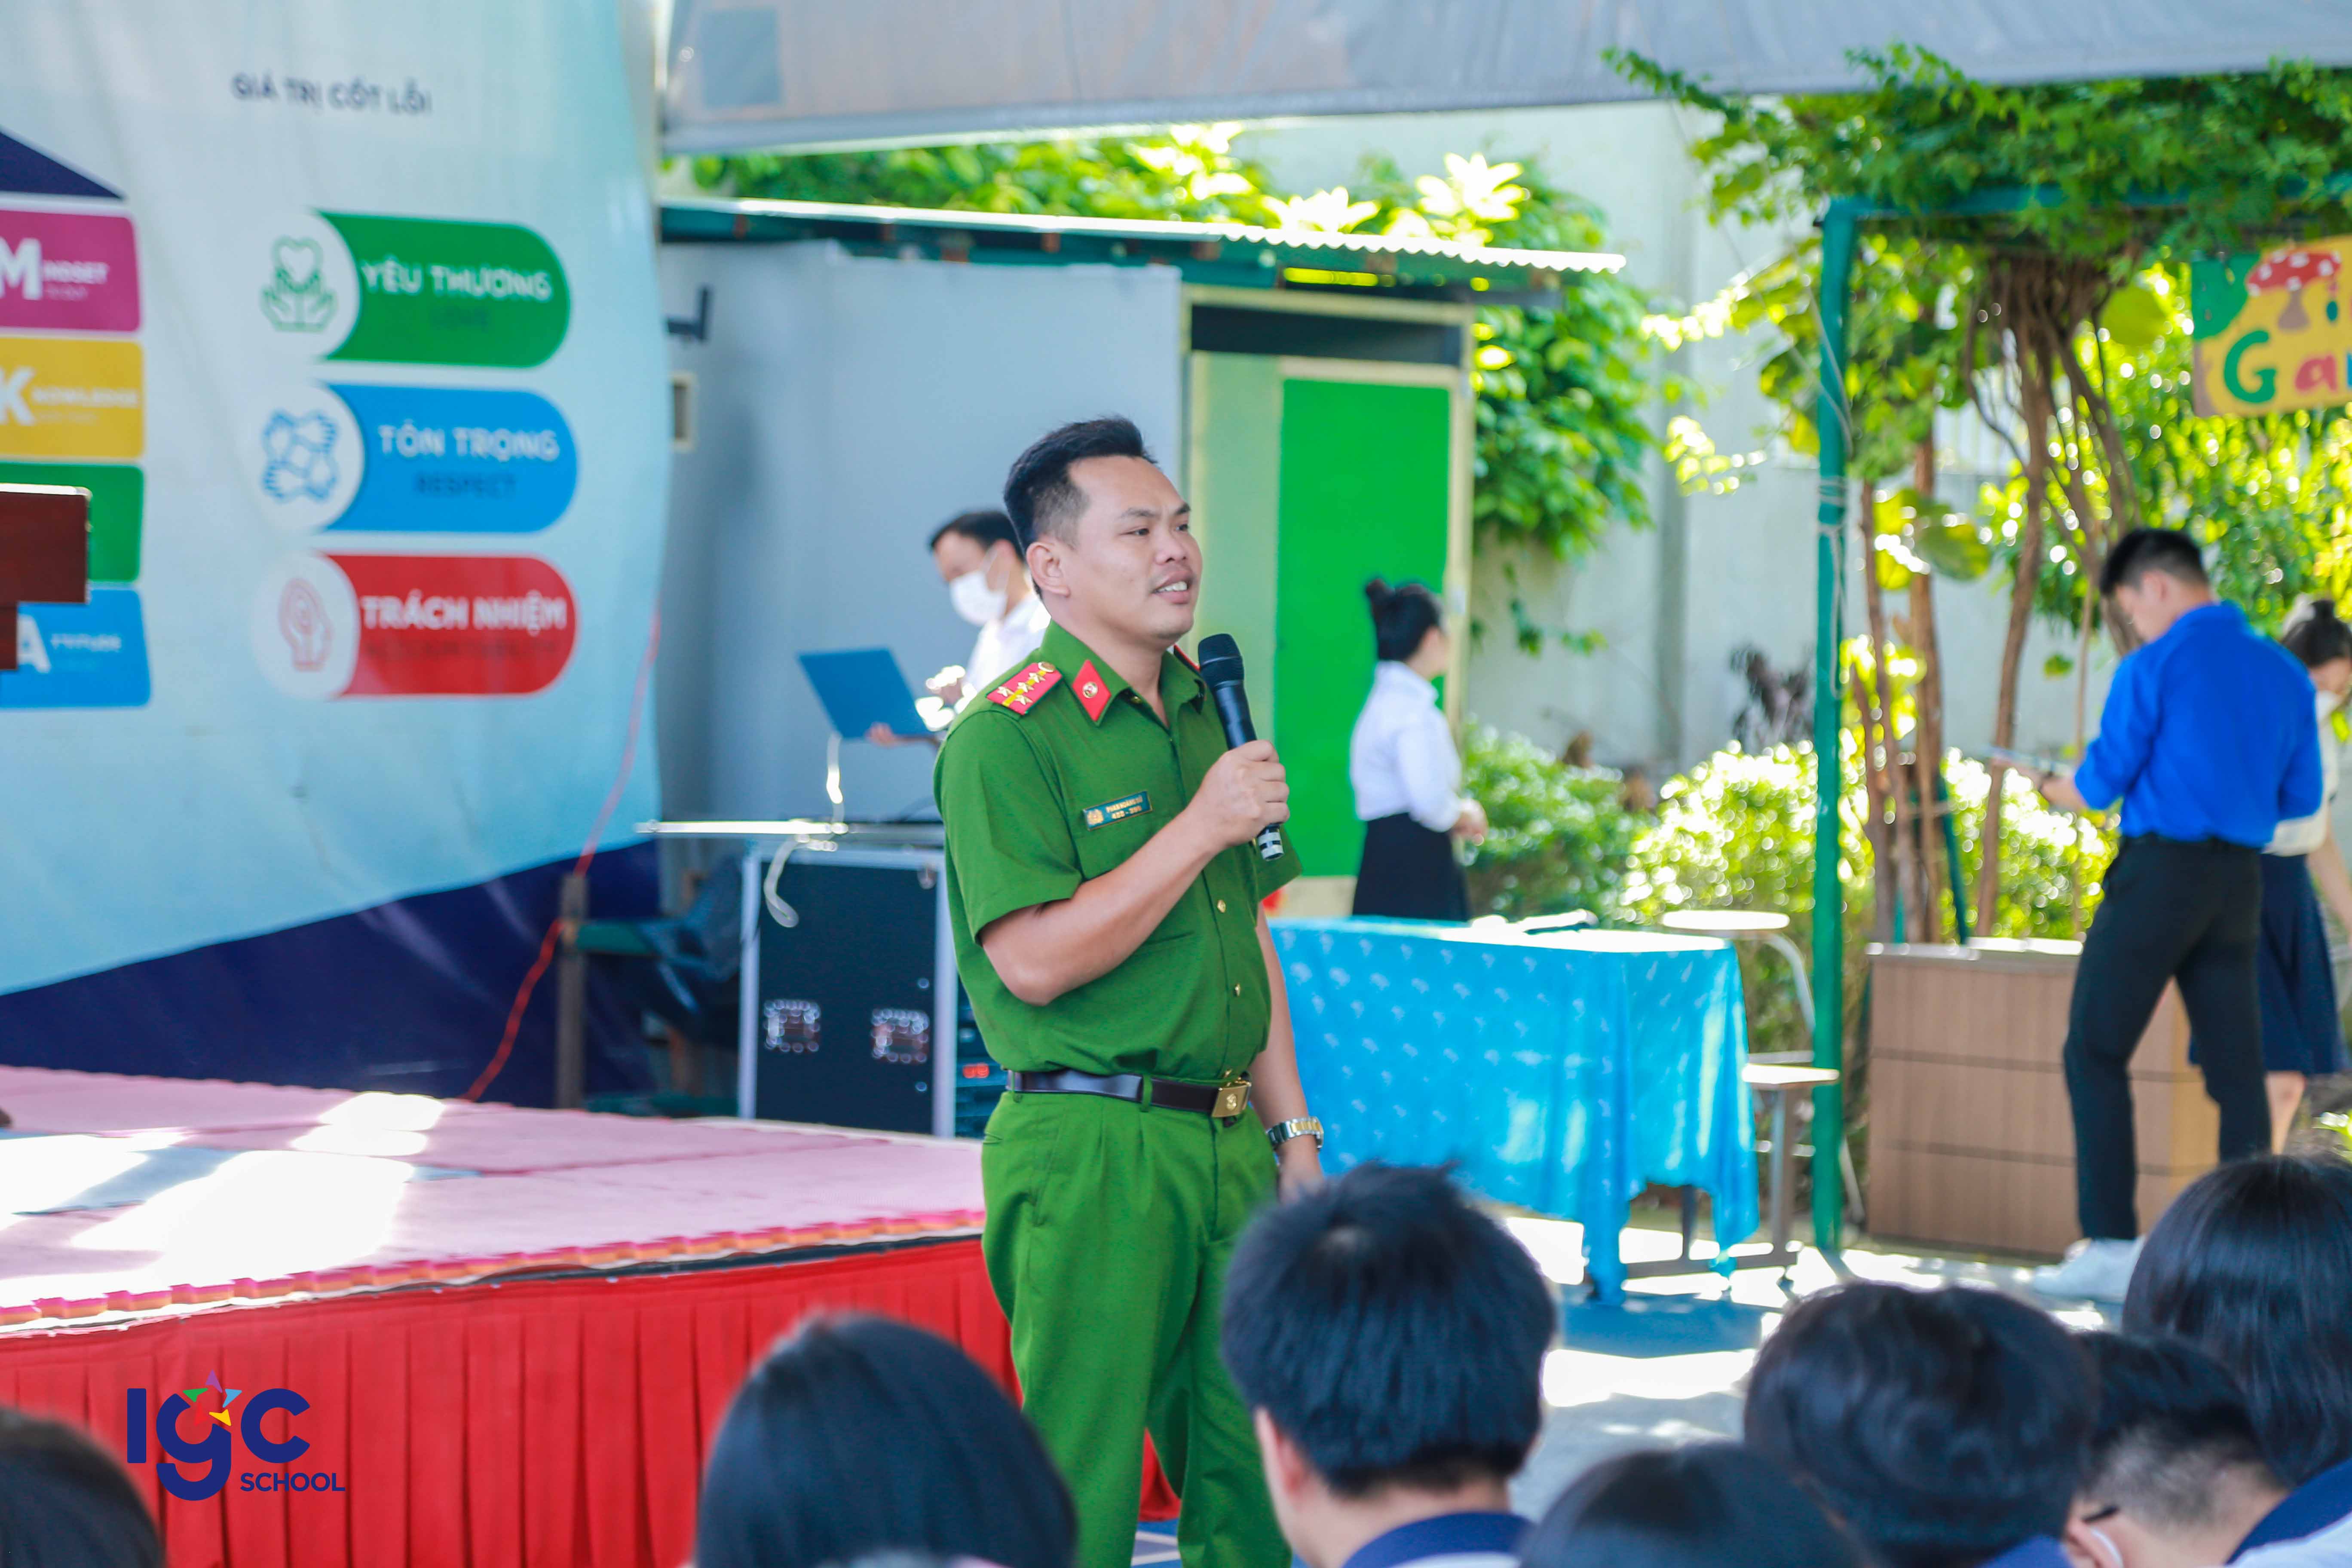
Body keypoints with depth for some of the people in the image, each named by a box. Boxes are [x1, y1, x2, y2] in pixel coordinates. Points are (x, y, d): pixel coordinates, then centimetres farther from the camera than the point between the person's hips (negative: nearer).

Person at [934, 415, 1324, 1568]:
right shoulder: (1006, 738, -10)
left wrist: (1293, 1135, 16)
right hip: (1089, 1154, -7)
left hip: (1228, 1141, 8)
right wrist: (1202, 826, -17)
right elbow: (1035, 959, -19)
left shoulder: (1208, 714, 15)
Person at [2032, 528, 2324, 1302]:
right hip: (2240, 882, 6)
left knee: (2095, 1054, 1)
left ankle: (2111, 1244, -6)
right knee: (2236, 1066, 8)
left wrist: (2051, 786, 12)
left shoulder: (2155, 667, -9)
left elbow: (2101, 783, -9)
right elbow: (2300, 798, 15)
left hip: (2159, 872, -6)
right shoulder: (2285, 673, 10)